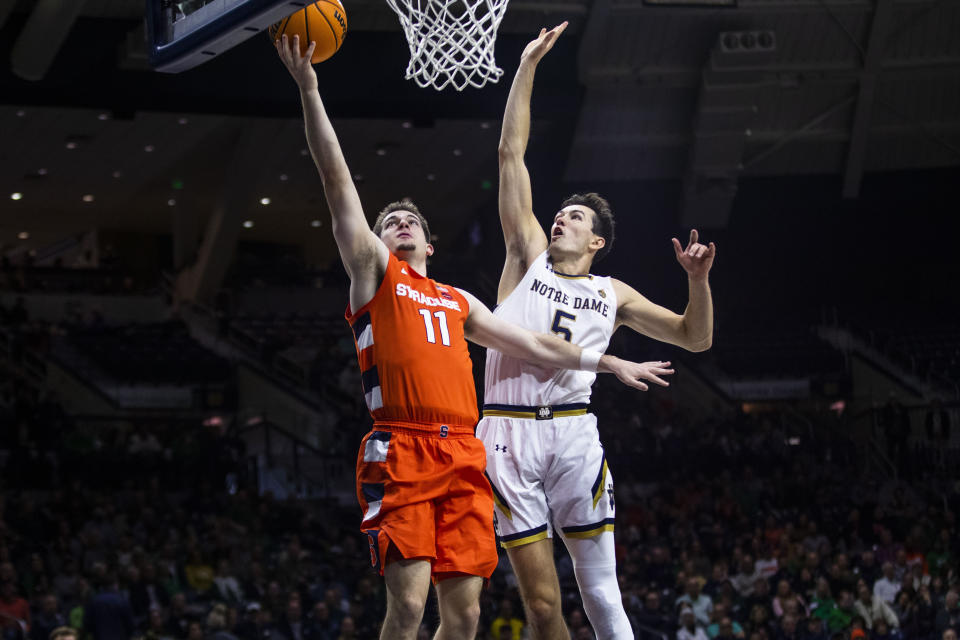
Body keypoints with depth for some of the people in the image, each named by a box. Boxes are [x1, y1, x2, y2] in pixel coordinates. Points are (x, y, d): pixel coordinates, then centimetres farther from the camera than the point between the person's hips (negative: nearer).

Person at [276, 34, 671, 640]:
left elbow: (532, 343, 36)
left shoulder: (459, 302, 28)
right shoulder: (374, 271, 14)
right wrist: (309, 91, -3)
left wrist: (608, 363, 37)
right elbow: (338, 182, 5)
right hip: (401, 451, -5)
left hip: (463, 455, 5)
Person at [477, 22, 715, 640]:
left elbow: (695, 338, 18)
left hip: (573, 434, 1)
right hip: (508, 433, -1)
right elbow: (511, 154, 12)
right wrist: (527, 67, 9)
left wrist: (699, 278, 0)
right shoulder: (528, 256, 15)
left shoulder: (613, 294, 18)